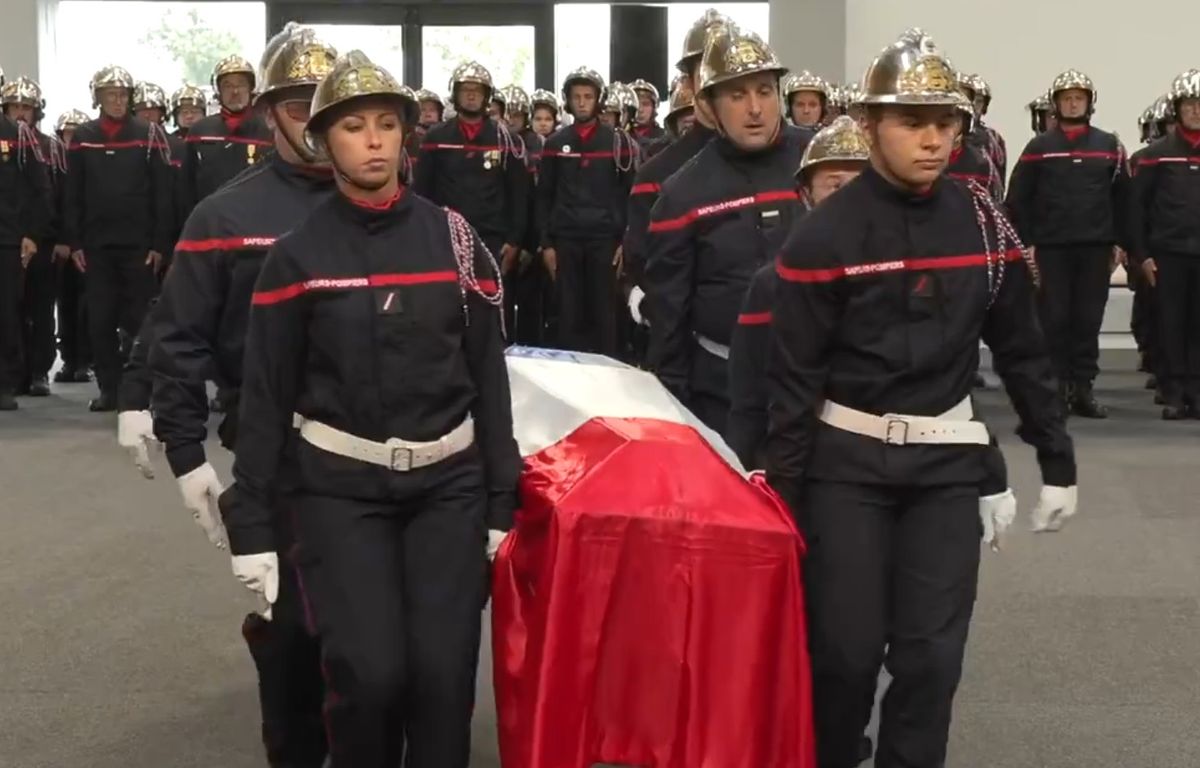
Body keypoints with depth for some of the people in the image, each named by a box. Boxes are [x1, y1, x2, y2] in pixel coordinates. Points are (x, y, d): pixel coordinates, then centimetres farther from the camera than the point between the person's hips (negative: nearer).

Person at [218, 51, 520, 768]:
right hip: (340, 489, -1)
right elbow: (266, 394, 0)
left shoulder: (454, 237, 1)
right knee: (370, 673, -12)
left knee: (444, 672, -4)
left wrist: (501, 504, 1)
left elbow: (489, 374, 3)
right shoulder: (297, 255, -3)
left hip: (449, 483, 2)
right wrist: (252, 525, -3)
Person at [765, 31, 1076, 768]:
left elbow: (1022, 350, 8)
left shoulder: (984, 223, 0)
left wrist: (1058, 459, 9)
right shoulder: (825, 235, -12)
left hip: (947, 462, 3)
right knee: (846, 646, 1)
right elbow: (793, 378, -9)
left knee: (931, 652, 2)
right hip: (846, 463, -3)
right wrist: (783, 496, -9)